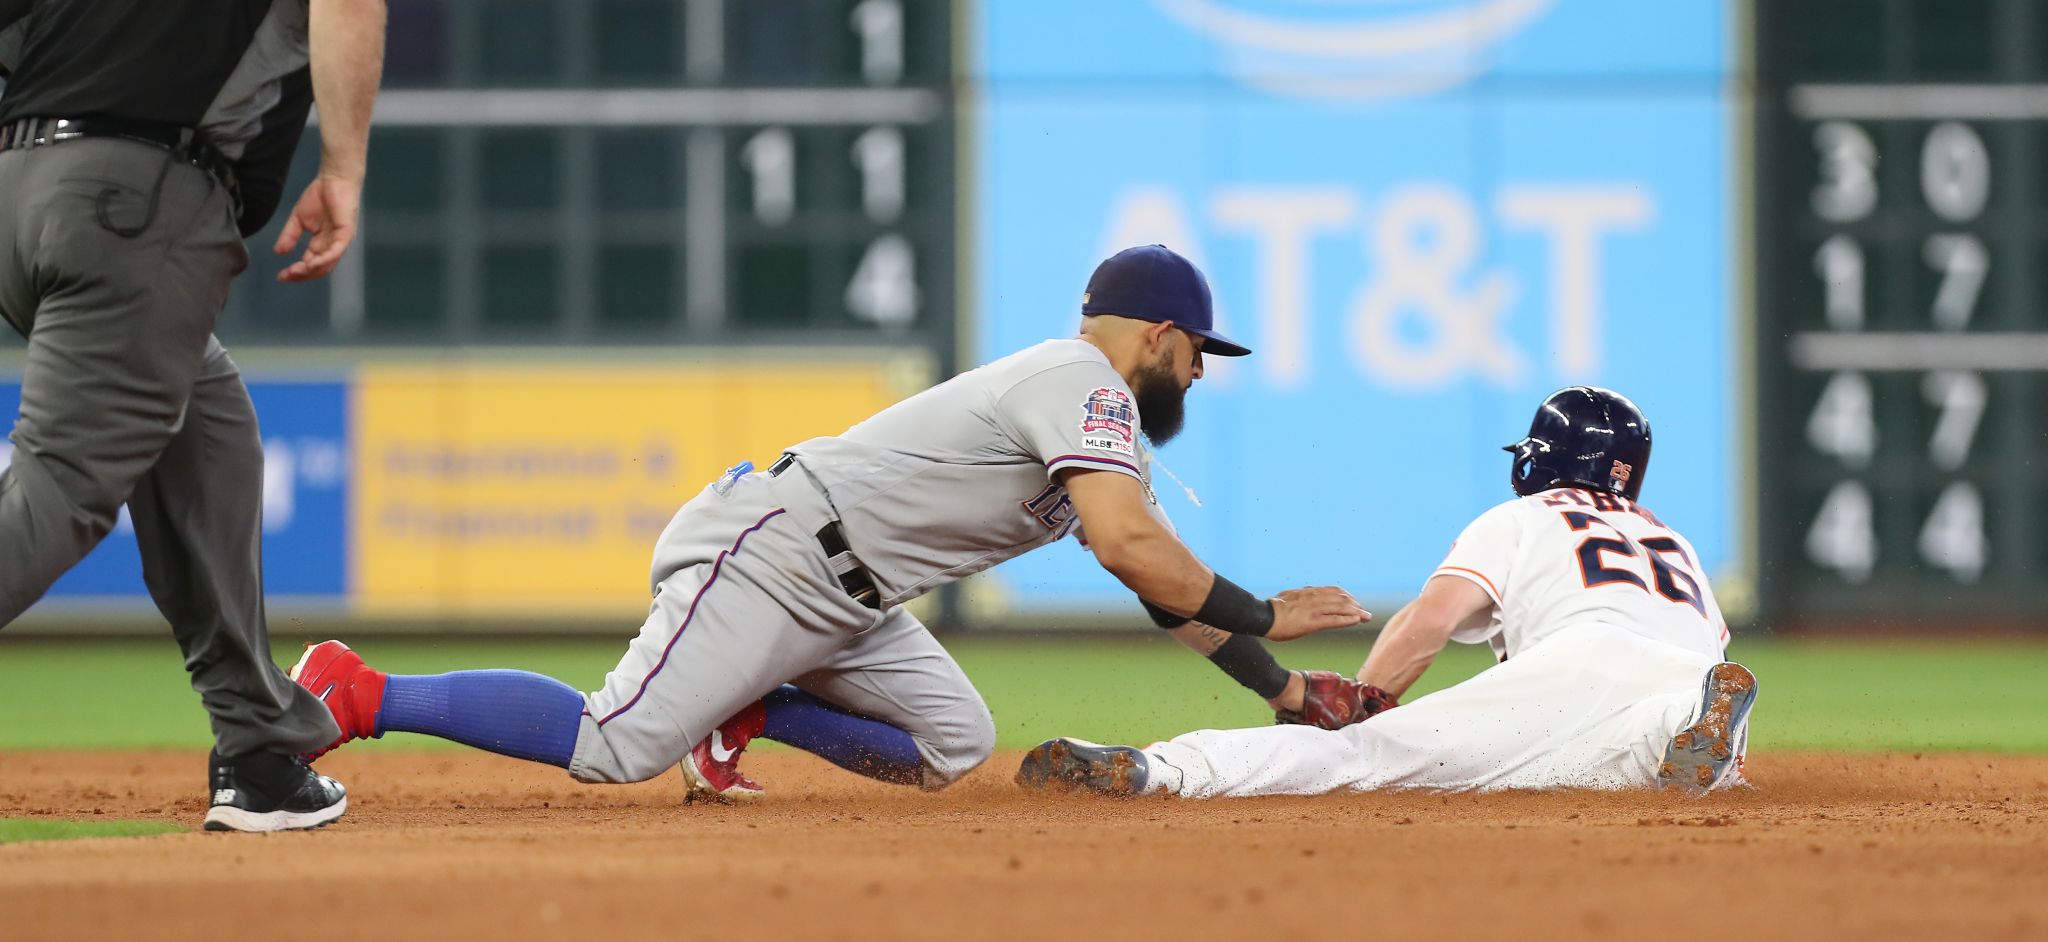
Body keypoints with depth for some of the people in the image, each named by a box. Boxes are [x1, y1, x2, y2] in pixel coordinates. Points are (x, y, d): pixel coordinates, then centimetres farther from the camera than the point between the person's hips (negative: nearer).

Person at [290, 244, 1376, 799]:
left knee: (951, 740, 3)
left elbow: (1160, 579, 25)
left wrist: (1286, 692, 21)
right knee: (614, 747, -22)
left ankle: (740, 710, 6)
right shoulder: (1082, 384, -11)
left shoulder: (1108, 427, 21)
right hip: (770, 555, -10)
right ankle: (357, 695, -15)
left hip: (840, 602, 10)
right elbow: (1131, 548, -25)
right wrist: (1265, 618, -15)